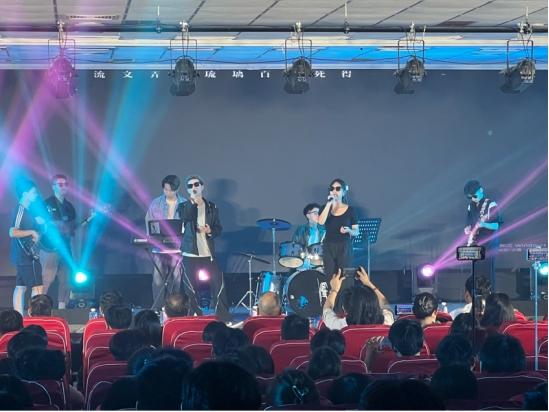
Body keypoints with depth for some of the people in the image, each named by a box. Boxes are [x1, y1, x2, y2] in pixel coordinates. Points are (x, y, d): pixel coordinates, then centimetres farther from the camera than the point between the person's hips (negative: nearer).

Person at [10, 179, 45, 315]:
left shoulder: (26, 211, 15)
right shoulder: (20, 210, -16)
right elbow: (13, 232, -26)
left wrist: (38, 222, 10)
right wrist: (32, 232, -20)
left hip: (26, 256, 10)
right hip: (25, 257, -10)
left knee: (21, 287, 9)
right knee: (37, 287, -9)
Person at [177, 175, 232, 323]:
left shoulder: (212, 208, 12)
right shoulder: (184, 206, 6)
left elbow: (218, 228, 11)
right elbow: (184, 217, -16)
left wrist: (209, 230, -9)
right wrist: (193, 199, -14)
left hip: (208, 254, 2)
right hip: (190, 254, -1)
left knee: (219, 285, -5)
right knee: (190, 289, -1)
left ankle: (224, 318, 3)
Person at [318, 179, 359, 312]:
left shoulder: (350, 211, 0)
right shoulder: (326, 209, 5)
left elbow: (357, 232, 3)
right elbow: (321, 222, -16)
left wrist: (348, 230, -18)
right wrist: (329, 204, -17)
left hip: (344, 247, -2)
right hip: (329, 247, 2)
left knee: (345, 280, -4)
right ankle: (333, 312, 6)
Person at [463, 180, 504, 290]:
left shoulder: (491, 205, -7)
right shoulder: (471, 206, 13)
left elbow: (496, 225, -11)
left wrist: (484, 225, -28)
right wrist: (467, 229, -2)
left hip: (488, 244, -6)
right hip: (475, 244, 6)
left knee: (487, 272, -9)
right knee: (476, 271, 6)